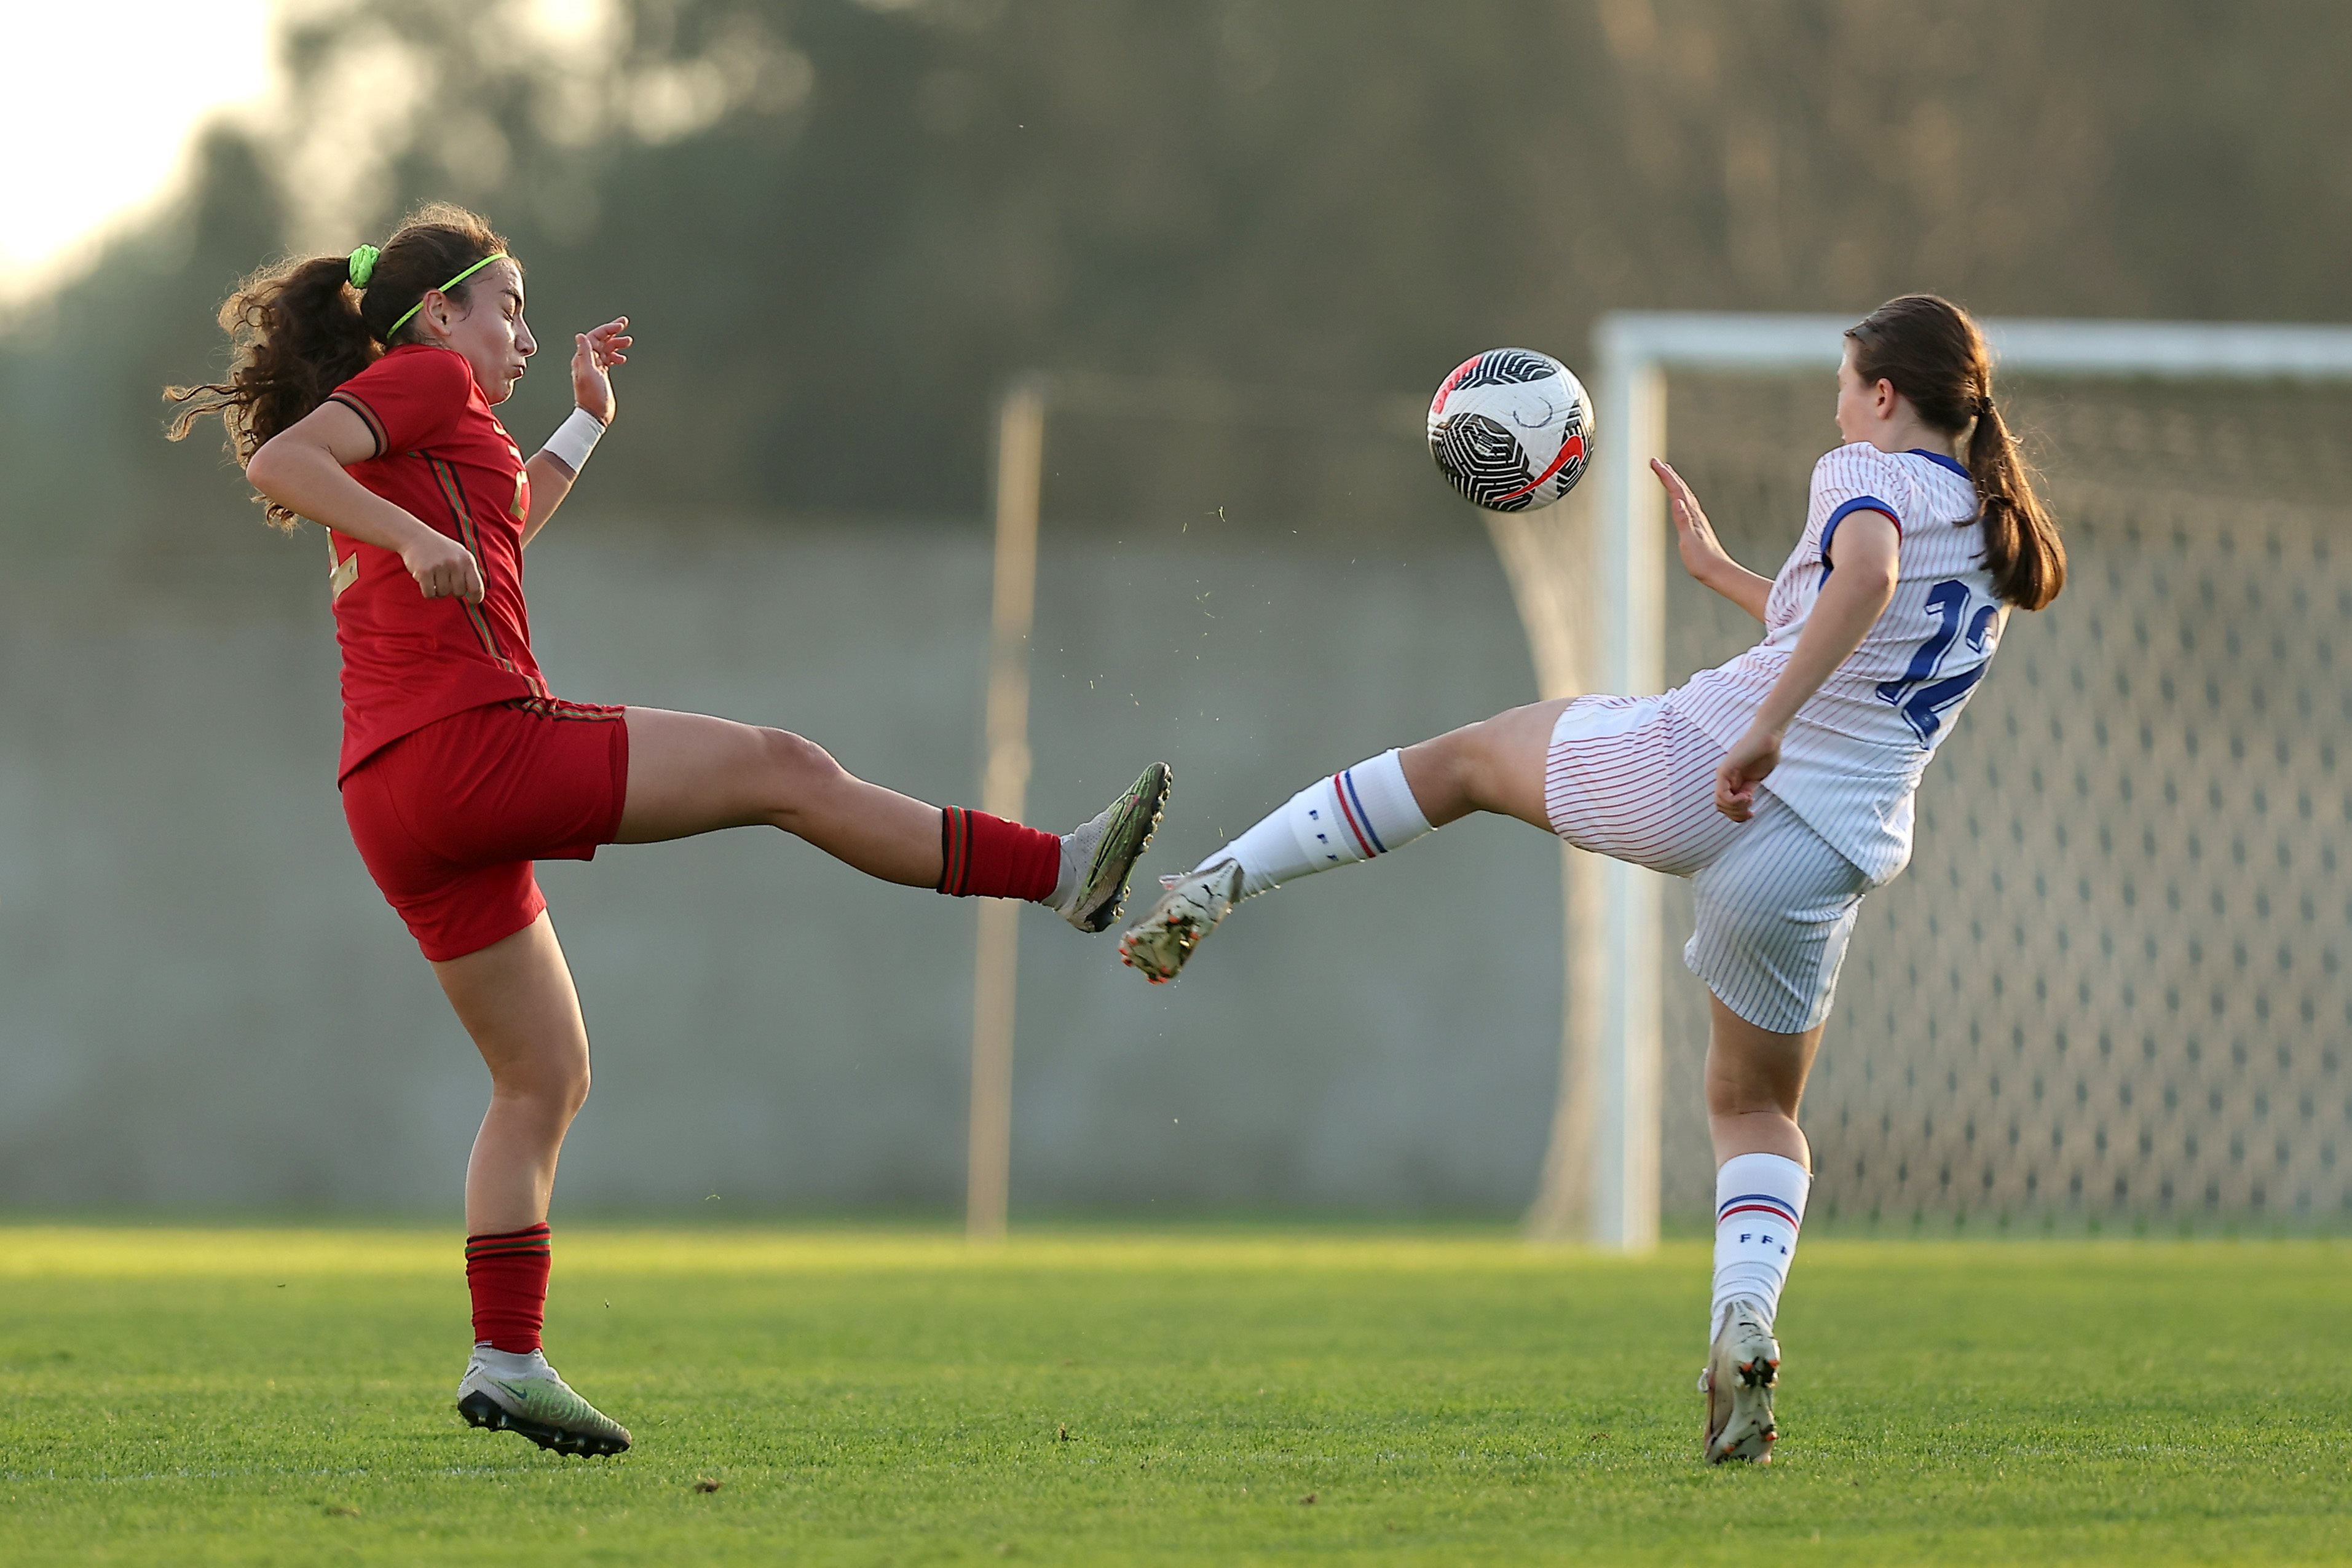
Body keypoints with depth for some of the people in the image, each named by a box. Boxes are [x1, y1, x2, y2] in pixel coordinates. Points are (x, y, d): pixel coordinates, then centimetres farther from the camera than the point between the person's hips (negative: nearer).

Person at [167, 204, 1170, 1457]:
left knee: (545, 1079, 12)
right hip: (473, 741, -10)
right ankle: (1062, 872, -1)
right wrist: (413, 536, -26)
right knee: (782, 770, -4)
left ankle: (506, 1362, 6)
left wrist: (584, 422, 43)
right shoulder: (424, 381, 1)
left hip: (400, 810, 10)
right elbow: (279, 463, -16)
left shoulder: (423, 430, 28)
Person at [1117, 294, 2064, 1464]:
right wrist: (1717, 570, 43)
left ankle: (1212, 886, 16)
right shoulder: (1994, 547, 21)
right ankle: (1743, 1318, -6)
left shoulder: (1868, 475, -1)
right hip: (1825, 860, 5)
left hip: (1694, 769, -5)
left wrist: (1767, 725, -33)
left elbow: (1863, 574, -26)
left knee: (1461, 759, 21)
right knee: (1757, 1112, 21)